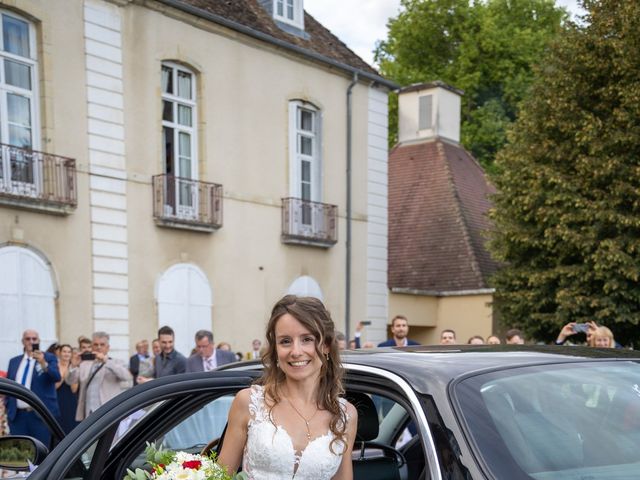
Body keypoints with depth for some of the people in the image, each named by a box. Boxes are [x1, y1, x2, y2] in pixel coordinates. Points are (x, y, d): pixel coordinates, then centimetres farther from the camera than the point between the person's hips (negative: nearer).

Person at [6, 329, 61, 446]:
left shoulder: (49, 358, 2)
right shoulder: (14, 361, 15)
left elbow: (57, 377, -16)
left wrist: (44, 364, -32)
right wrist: (8, 408, 9)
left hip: (41, 414, -4)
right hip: (17, 415, 4)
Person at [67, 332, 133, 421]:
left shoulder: (116, 363, 6)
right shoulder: (84, 364, 18)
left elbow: (126, 376, -13)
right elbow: (70, 381, 9)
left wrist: (106, 361, -21)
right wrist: (74, 365, -11)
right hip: (88, 415, 4)